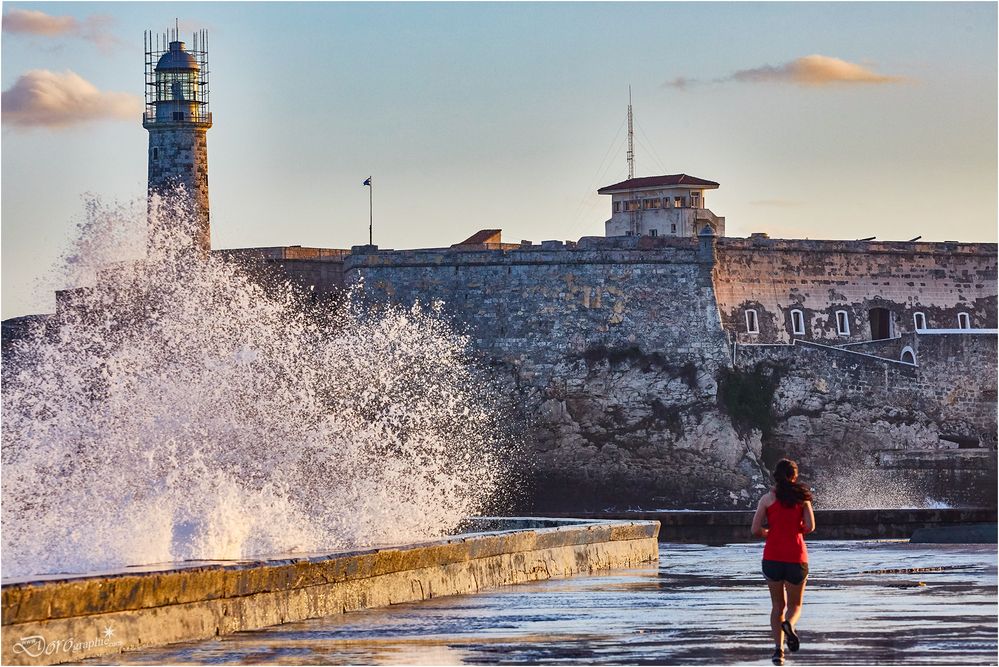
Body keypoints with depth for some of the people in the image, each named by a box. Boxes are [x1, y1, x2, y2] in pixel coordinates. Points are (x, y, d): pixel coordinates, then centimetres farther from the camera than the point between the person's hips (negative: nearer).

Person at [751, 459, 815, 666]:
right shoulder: (802, 498, 1)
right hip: (796, 557, -1)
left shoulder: (768, 499, 1)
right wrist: (796, 532, 12)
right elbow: (810, 526, -8)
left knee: (778, 606, 14)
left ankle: (778, 648, -2)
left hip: (772, 557, 1)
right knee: (794, 606, 13)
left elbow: (755, 530, -5)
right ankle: (789, 624, -22)